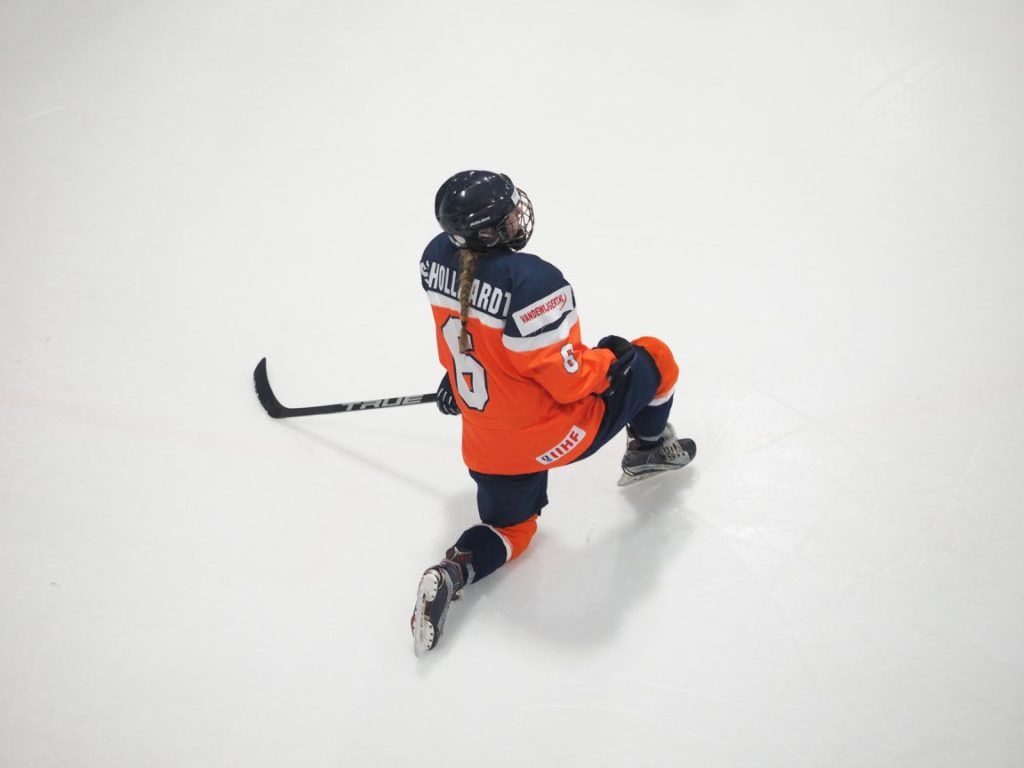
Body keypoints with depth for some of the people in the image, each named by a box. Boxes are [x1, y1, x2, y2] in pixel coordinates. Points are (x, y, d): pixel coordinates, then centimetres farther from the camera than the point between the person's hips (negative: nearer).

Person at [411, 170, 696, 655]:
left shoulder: (437, 258, -10)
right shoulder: (533, 282, -32)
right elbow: (569, 379, -24)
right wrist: (611, 360, -4)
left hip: (485, 448, 6)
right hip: (550, 440, -6)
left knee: (510, 528, 30)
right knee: (652, 358, 14)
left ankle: (452, 573, 2)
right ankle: (648, 449, 38)